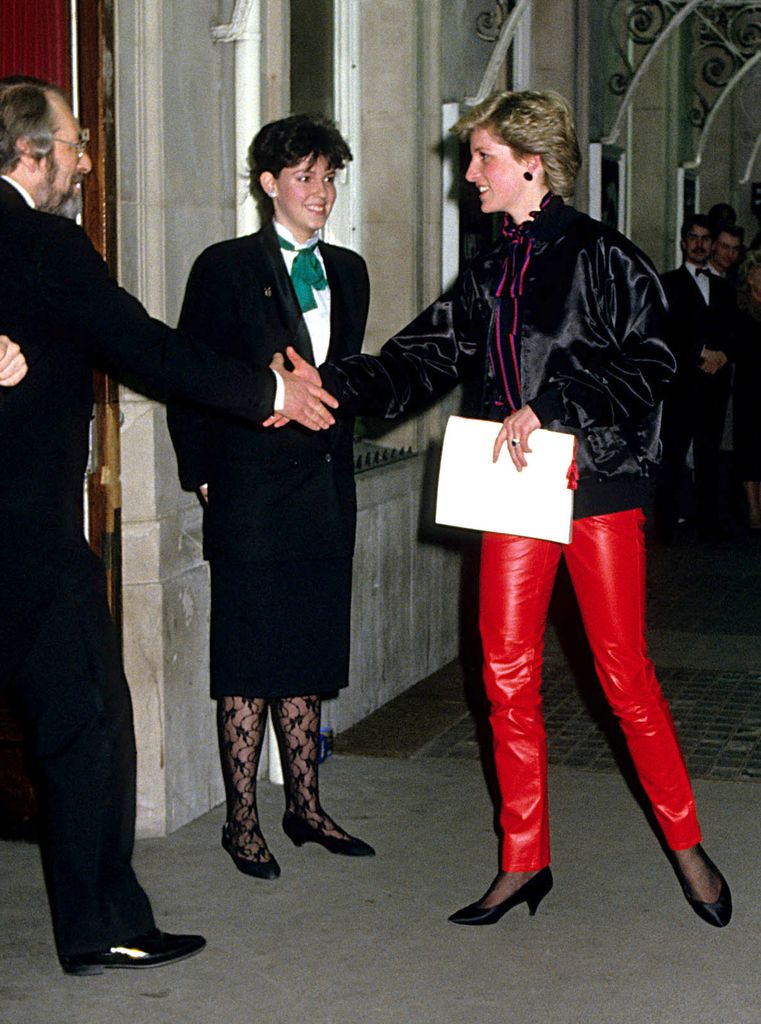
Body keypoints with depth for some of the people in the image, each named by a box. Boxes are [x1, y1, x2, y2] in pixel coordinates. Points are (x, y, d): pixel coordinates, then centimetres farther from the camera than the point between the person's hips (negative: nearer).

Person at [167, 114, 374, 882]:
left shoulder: (346, 270, 13)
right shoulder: (226, 268, -5)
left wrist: (337, 456, 13)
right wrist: (201, 475, -6)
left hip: (325, 494, 6)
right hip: (252, 500, -5)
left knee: (307, 663, 13)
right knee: (249, 667, 1)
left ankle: (304, 809, 23)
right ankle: (242, 822, 10)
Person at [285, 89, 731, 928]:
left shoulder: (600, 255, -5)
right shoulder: (488, 275, 14)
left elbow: (648, 362, -12)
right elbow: (418, 361, 11)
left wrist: (548, 405, -19)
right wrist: (330, 383, -2)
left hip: (598, 480, -6)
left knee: (624, 674, -2)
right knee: (507, 676, 4)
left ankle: (686, 844, 15)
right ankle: (524, 861, 16)